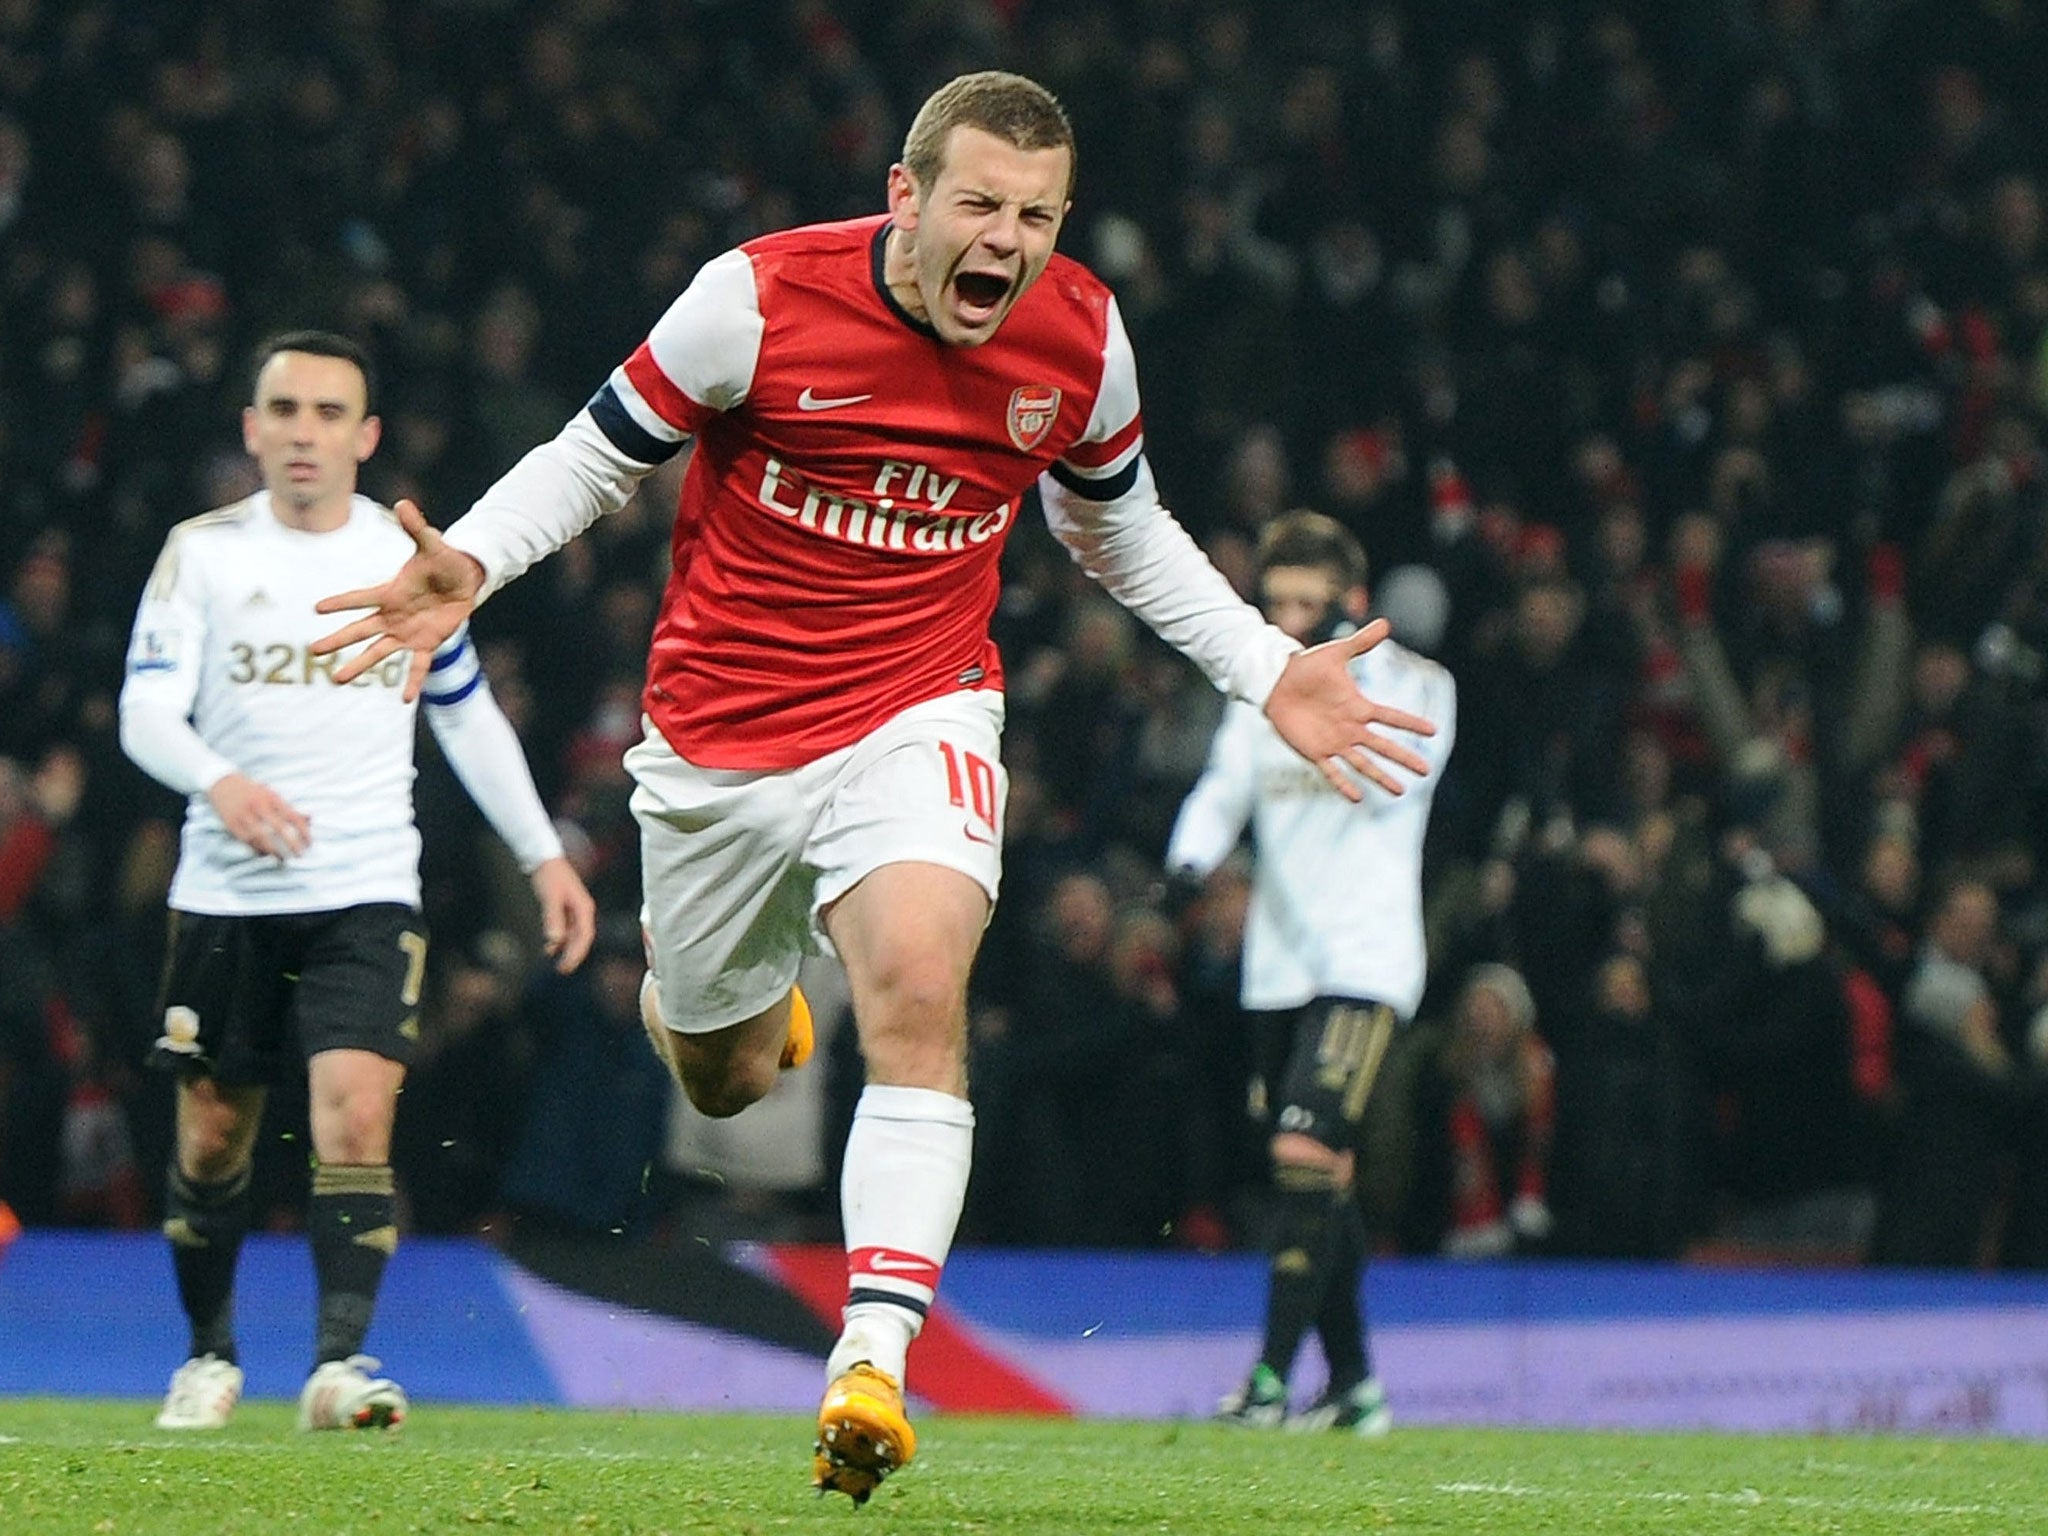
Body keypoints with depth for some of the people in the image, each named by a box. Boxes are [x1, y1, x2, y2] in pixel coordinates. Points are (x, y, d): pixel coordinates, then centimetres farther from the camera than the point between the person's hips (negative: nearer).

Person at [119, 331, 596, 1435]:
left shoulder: (412, 557, 6)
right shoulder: (204, 551, 1)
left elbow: (470, 716, 17)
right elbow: (145, 713, -8)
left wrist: (545, 856, 14)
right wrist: (220, 782, -29)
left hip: (366, 895, 0)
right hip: (226, 894, 0)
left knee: (356, 1115, -18)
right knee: (212, 1137, 7)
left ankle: (339, 1363, -21)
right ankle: (209, 1354, 27)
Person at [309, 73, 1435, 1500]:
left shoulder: (1082, 339, -6)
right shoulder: (759, 298, -16)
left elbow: (1120, 527, 15)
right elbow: (596, 456, -3)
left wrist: (1271, 674, 8)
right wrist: (466, 564, -21)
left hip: (917, 714, 0)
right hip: (721, 737, 0)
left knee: (918, 987, -28)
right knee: (721, 1083, 15)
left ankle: (875, 1358, -33)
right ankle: (759, 998, 55)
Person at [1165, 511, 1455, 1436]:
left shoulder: (1416, 685, -2)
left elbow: (1390, 784, -16)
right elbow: (1225, 788, 5)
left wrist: (1350, 679, -21)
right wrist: (1190, 860, -14)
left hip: (1366, 966, -6)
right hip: (1279, 969, 6)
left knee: (1309, 1157, -19)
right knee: (1317, 1181, 8)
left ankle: (1272, 1378, -19)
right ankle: (1353, 1385, 18)